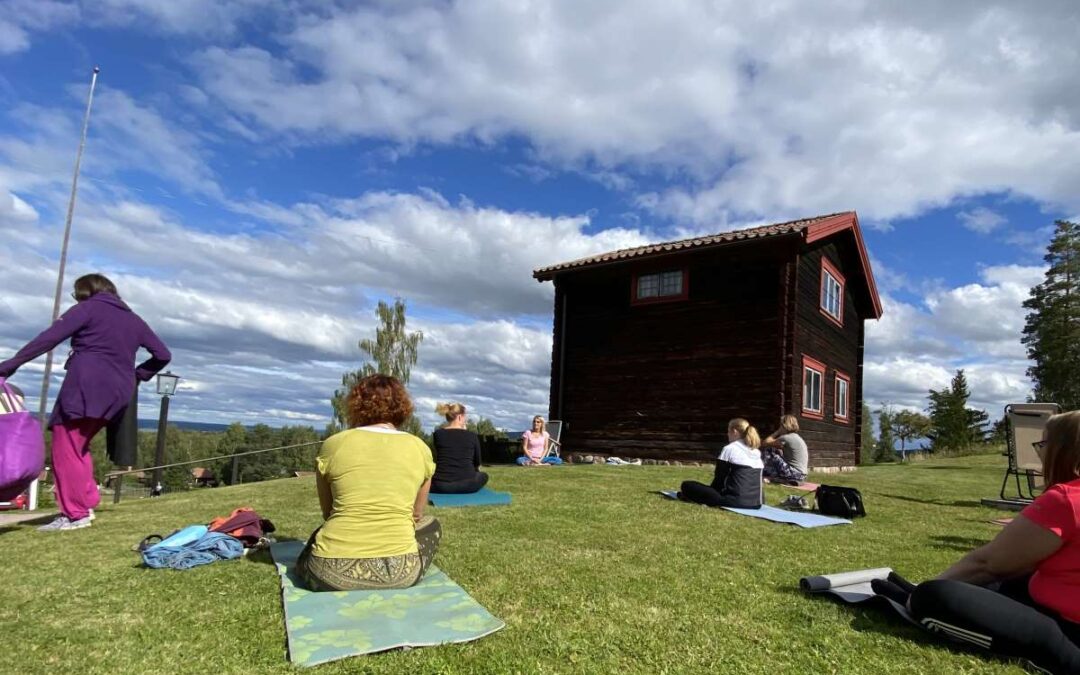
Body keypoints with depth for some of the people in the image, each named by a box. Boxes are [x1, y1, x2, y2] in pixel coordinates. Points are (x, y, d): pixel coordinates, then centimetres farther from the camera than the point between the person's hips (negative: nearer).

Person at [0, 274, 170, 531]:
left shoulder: (88, 308, 4)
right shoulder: (133, 320, 21)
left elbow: (50, 338, -7)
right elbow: (163, 355, 19)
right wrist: (136, 375, 24)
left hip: (85, 386, -7)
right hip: (117, 393, 7)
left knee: (66, 450, -1)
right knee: (78, 447, 18)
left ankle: (76, 513, -2)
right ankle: (86, 503, 12)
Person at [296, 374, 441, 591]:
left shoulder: (333, 444, 0)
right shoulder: (420, 448, 3)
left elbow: (328, 513, 14)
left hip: (333, 571, 2)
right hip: (399, 571, -2)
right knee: (431, 525, 30)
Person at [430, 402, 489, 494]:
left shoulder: (437, 434, 3)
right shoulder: (472, 436, 1)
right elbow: (477, 463, 13)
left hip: (440, 485, 1)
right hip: (466, 484, 0)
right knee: (483, 476, 31)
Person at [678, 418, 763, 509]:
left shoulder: (729, 449, -2)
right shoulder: (757, 452, 18)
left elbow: (719, 478, 1)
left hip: (735, 500, -7)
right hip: (756, 503, 7)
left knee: (686, 485, 0)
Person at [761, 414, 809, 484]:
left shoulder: (786, 437, -12)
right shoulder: (797, 437, 16)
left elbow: (765, 443, -8)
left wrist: (777, 432, 1)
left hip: (794, 474, -9)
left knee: (767, 451, -6)